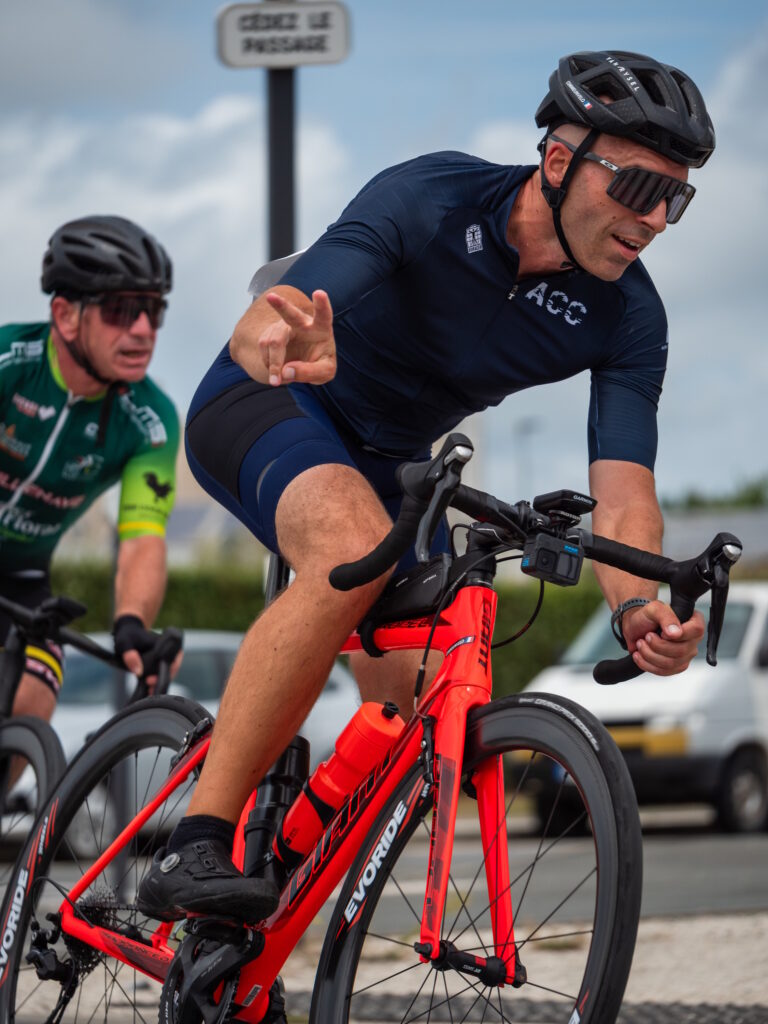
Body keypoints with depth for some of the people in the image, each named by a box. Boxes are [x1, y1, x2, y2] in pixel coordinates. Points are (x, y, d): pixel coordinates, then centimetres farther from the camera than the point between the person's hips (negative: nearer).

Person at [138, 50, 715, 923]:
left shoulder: (626, 318, -16)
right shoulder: (430, 199, -29)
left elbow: (621, 489, -24)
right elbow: (260, 327, -40)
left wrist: (640, 607, -46)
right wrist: (279, 342, -66)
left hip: (383, 460, 6)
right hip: (259, 406, -6)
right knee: (355, 546, -37)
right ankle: (192, 853, -37)